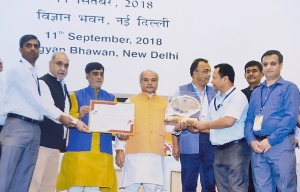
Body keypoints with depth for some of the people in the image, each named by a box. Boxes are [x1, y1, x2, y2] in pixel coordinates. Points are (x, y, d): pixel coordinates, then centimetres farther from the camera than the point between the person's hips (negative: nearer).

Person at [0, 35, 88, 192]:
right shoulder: (18, 69, -2)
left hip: (34, 129, 7)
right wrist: (60, 116, -4)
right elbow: (34, 99, -8)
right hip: (17, 126, -7)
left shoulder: (36, 75, 20)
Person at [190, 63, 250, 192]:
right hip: (218, 151, 8)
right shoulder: (215, 100, 16)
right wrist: (196, 128, 0)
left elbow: (228, 121, -21)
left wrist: (205, 125, -9)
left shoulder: (238, 96, -9)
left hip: (235, 149, -8)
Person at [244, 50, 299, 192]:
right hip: (257, 147, 5)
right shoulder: (256, 92, 18)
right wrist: (252, 141, -4)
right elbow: (249, 119, 14)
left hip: (281, 145, -5)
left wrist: (270, 140, -15)